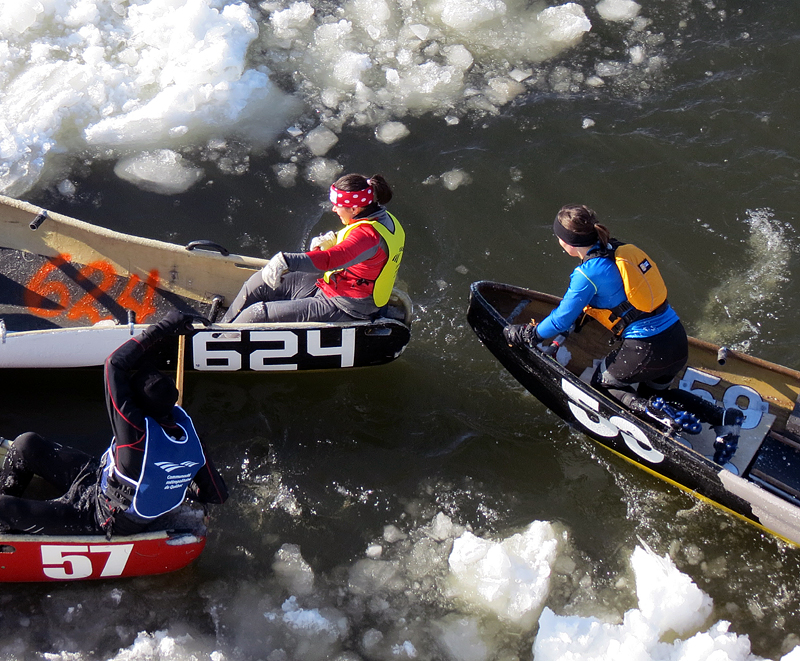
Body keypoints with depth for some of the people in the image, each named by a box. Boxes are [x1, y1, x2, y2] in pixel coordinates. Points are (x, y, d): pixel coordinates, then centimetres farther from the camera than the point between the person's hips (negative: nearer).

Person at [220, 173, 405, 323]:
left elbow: (331, 260, -46)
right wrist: (334, 240, -3)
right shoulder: (383, 218, 1)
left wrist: (286, 260, -55)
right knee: (259, 282, 12)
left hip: (341, 310, -11)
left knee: (257, 314, -13)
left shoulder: (368, 235, -30)